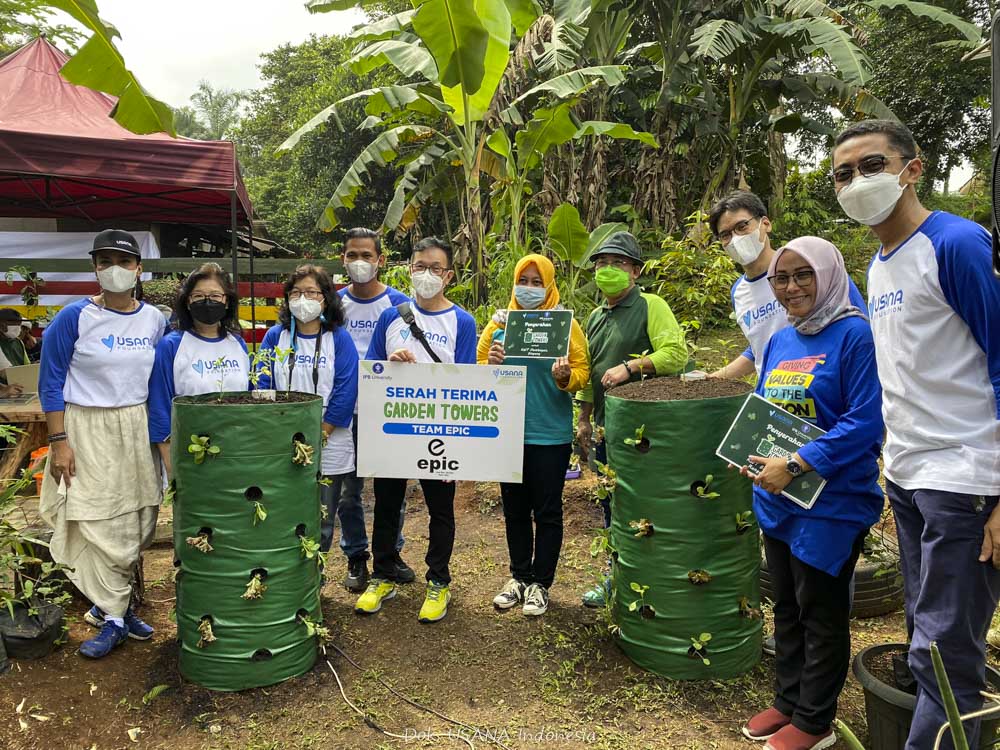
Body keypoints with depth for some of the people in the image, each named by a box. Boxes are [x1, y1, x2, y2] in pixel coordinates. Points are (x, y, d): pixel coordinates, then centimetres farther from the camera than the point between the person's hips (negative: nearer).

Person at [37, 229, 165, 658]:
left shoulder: (154, 320, 4)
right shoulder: (75, 318, -7)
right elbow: (51, 383, -5)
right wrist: (59, 442, -10)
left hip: (139, 430, 4)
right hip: (88, 432, -4)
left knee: (138, 522, 8)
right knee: (99, 526, 0)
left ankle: (108, 603, 26)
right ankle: (113, 618, 13)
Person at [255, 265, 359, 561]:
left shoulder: (339, 339, -1)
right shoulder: (275, 336, 5)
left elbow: (345, 392, -7)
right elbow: (262, 386, 2)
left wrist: (318, 435, -12)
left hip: (328, 447, -1)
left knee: (321, 523, 8)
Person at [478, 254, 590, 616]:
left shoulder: (564, 323, -2)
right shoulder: (500, 322, 6)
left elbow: (582, 372, -4)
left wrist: (565, 377, -25)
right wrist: (491, 365, -15)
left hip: (549, 434, -3)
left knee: (547, 511, 6)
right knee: (514, 508, 14)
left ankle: (540, 583, 21)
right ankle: (519, 577, 30)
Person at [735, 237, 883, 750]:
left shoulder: (854, 335, -13)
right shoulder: (779, 341, 9)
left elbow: (865, 421, -20)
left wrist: (796, 465, -22)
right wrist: (750, 456, -1)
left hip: (831, 501, -7)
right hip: (776, 497, 7)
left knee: (820, 611, 7)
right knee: (786, 606, 18)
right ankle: (788, 701, 35)